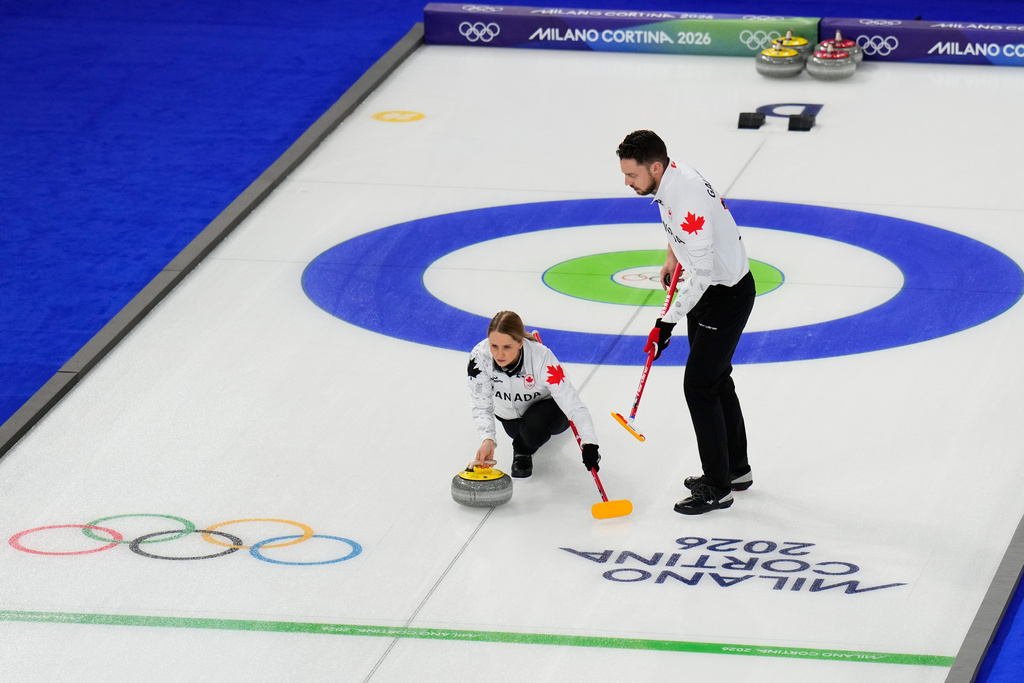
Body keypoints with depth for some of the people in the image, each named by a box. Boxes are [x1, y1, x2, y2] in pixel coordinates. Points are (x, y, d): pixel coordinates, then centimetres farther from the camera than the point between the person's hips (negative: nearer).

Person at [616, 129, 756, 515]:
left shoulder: (687, 200, -34)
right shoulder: (672, 176, -4)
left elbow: (701, 273, -31)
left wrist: (668, 323, -26)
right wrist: (673, 256, 28)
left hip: (727, 295, -10)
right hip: (709, 286, 10)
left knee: (699, 385, -6)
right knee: (716, 379, 19)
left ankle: (717, 488, 3)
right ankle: (736, 469, 34)